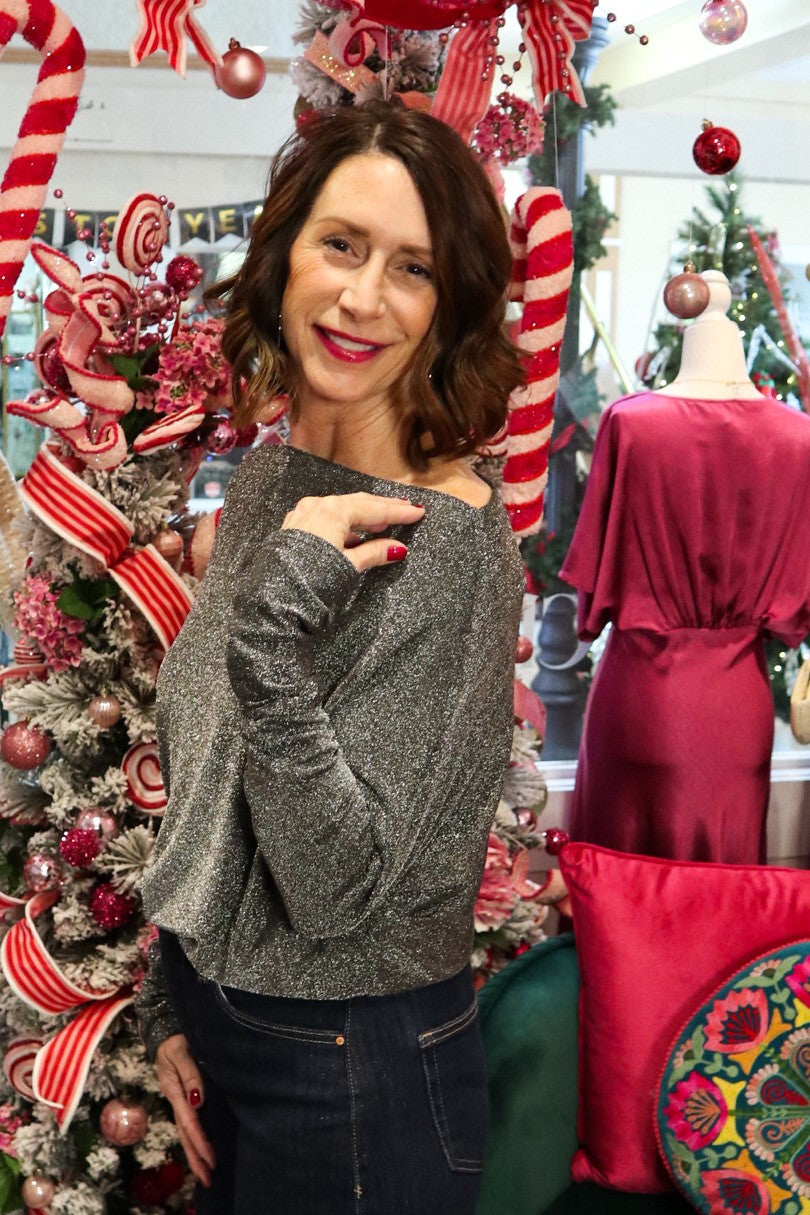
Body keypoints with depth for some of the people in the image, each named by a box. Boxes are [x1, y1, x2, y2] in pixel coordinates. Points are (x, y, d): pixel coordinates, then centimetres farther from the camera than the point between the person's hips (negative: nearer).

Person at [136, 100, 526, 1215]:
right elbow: (199, 797, 8)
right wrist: (173, 1006, 10)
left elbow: (342, 892, -25)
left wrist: (275, 623, -33)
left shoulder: (451, 539, -22)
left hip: (357, 1072, -6)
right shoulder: (267, 485, 0)